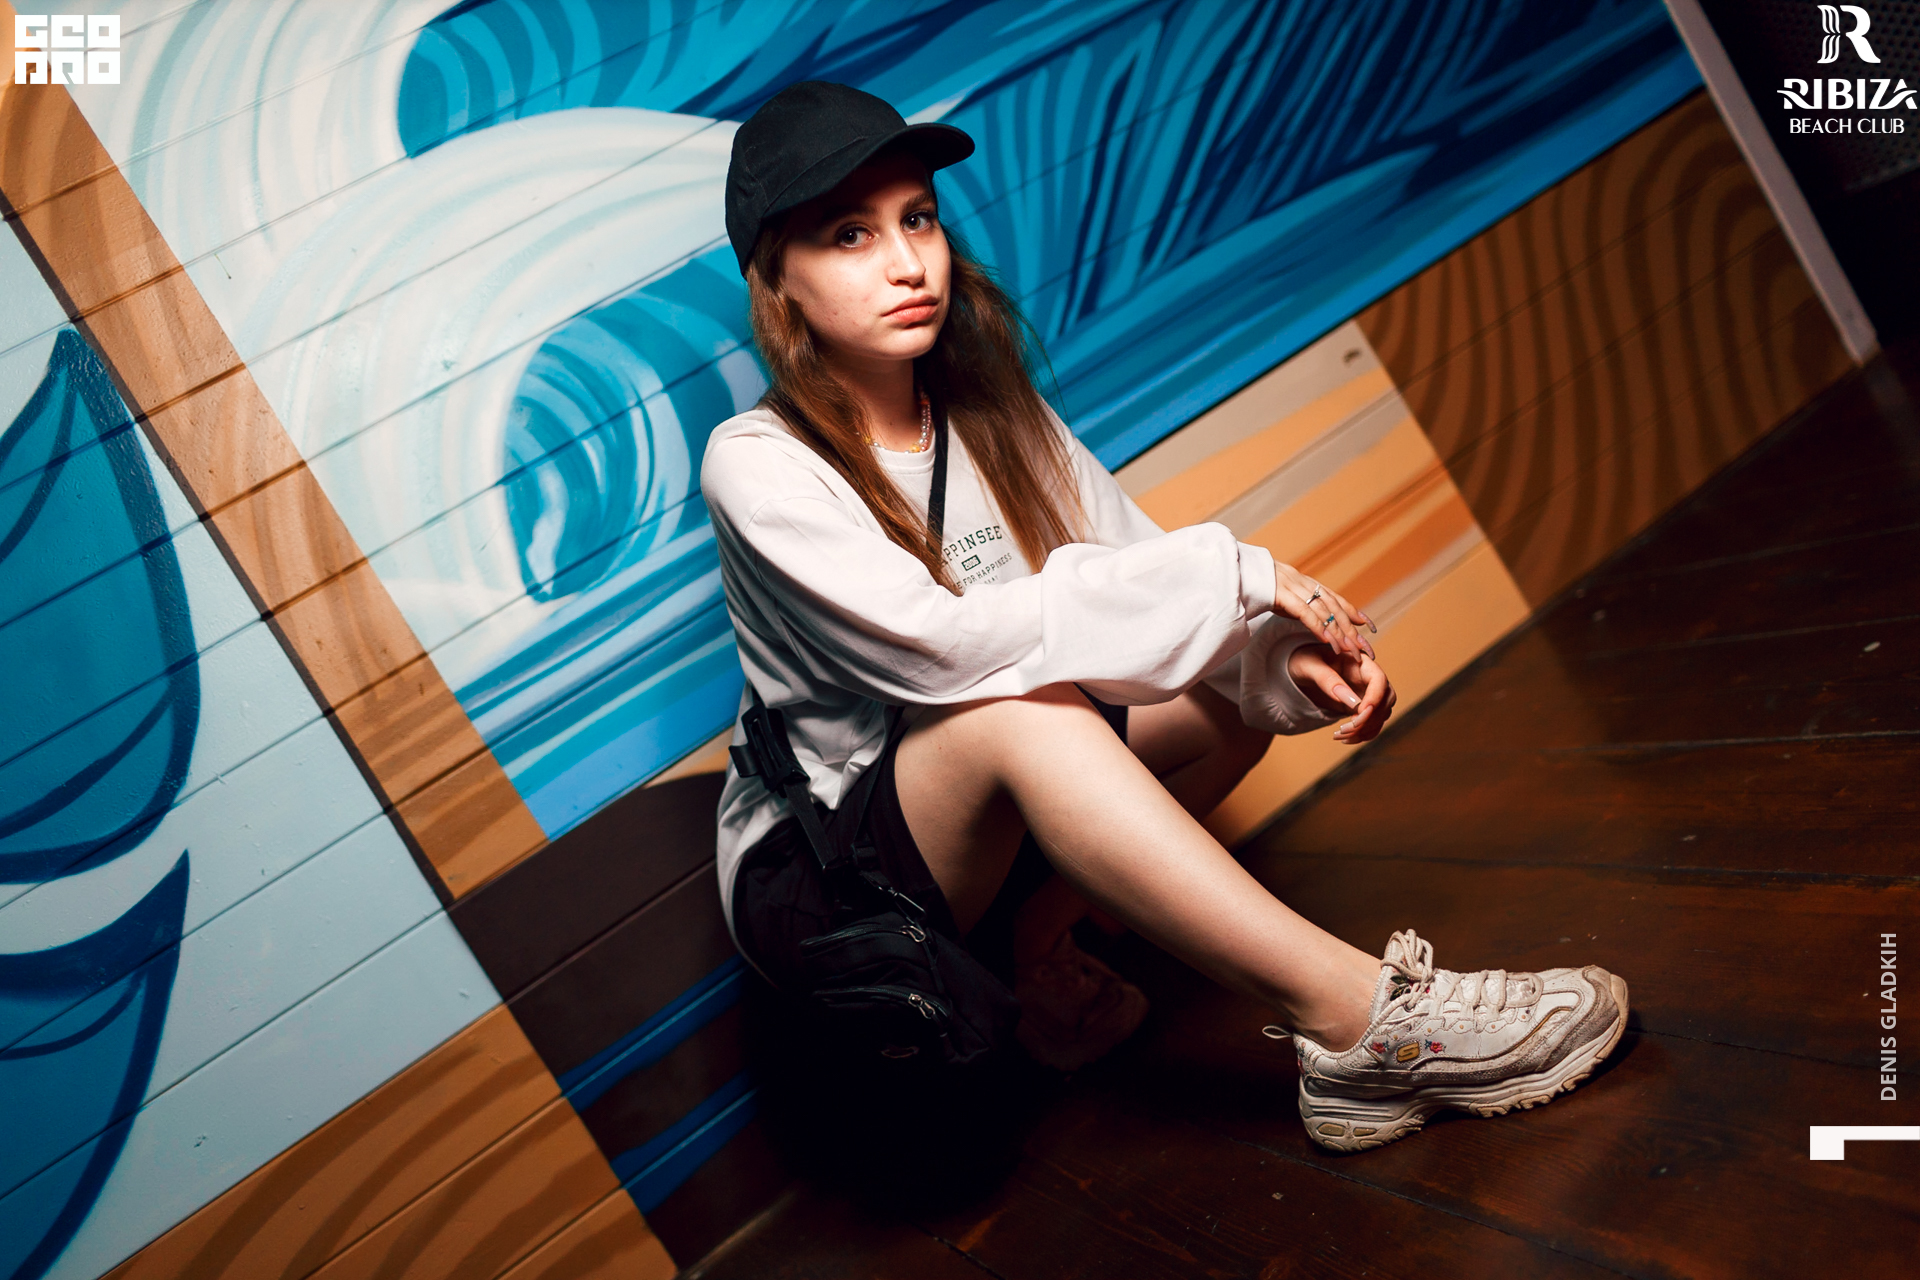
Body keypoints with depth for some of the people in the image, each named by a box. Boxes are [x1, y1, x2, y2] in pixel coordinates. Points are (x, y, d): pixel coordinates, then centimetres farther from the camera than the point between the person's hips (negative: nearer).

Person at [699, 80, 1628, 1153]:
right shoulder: (759, 464, -19)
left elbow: (1143, 571, -2)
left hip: (980, 828, 6)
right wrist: (1226, 572, -30)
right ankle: (1358, 1022, -33)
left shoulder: (990, 416, 0)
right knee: (1015, 704, -35)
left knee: (1233, 693, -11)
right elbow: (936, 642, -33)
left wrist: (1291, 653, -23)